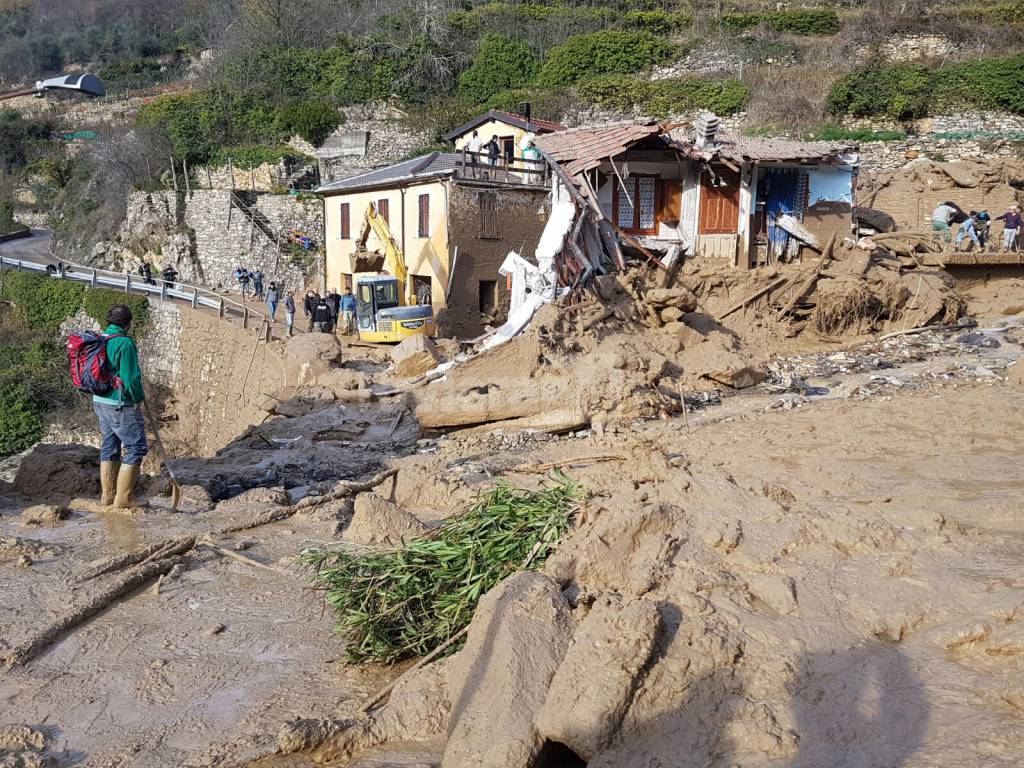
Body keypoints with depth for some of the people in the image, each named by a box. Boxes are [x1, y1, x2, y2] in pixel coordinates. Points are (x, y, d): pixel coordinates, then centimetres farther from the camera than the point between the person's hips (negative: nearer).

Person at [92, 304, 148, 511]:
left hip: (100, 401, 9)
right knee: (136, 448, 0)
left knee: (109, 447, 17)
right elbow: (131, 377, -21)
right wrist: (138, 399, -7)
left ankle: (107, 495, 24)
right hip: (121, 405, -9)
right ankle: (124, 498, 1)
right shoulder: (125, 343, -18)